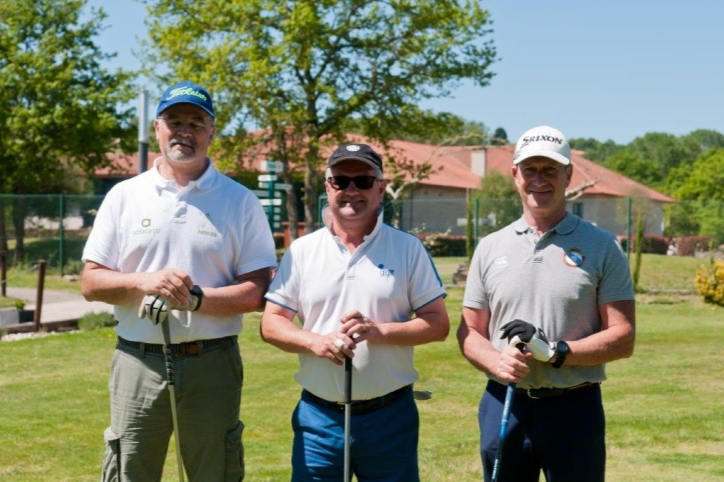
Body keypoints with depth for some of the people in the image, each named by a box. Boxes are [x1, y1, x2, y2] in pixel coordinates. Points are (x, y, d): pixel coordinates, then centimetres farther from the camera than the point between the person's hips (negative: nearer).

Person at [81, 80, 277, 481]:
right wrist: (143, 282, -14)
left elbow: (257, 293, -3)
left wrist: (195, 297, -18)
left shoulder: (241, 202, 3)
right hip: (137, 362, 1)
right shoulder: (123, 196, 7)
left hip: (212, 367, -1)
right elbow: (91, 283, 6)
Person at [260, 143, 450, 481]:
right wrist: (316, 342, -16)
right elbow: (271, 324, 3)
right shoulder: (302, 251, 5)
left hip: (390, 415, -1)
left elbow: (438, 323, -1)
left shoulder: (408, 248, 2)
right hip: (318, 416, 1)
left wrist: (381, 331, -17)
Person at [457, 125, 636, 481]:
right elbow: (469, 331, 10)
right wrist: (497, 363, -12)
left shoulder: (602, 247, 2)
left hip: (575, 409, -2)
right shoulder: (490, 248, 10)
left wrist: (555, 352, -17)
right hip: (503, 406, 2)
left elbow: (623, 338, -3)